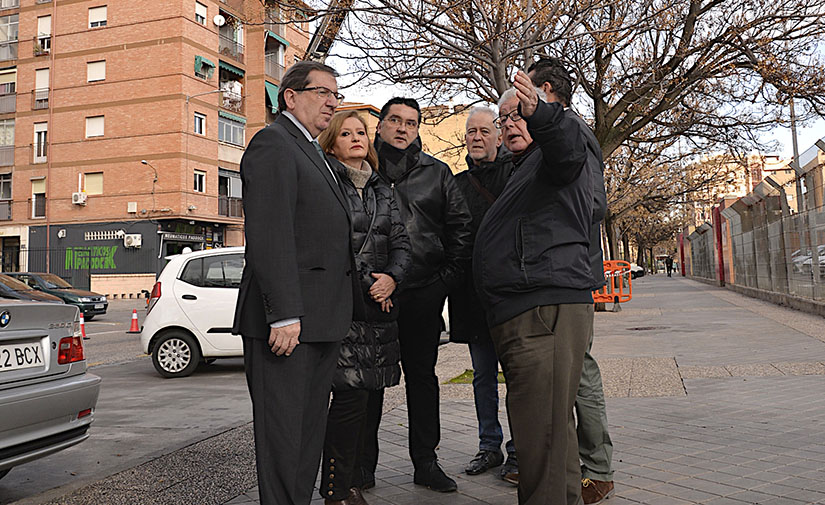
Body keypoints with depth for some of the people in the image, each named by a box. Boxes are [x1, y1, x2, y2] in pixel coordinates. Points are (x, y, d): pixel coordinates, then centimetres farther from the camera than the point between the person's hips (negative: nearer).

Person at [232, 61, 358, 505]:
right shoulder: (273, 144, -7)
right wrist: (284, 314, -24)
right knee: (283, 430, -1)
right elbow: (269, 235, -18)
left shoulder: (314, 154, 23)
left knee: (310, 427, 16)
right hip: (288, 318, -10)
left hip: (322, 319, 10)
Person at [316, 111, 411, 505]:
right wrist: (365, 285, -7)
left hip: (380, 306, 6)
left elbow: (400, 241, 15)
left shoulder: (382, 191, 20)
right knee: (351, 393, -10)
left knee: (373, 395, 6)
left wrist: (392, 278, -5)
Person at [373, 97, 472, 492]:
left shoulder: (436, 173, 12)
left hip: (424, 291, 1)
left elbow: (460, 223, 11)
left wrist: (449, 272, 2)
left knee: (422, 375, 9)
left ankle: (425, 462, 21)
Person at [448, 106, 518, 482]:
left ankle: (519, 451, 14)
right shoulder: (457, 184, 14)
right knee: (483, 375, 13)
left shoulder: (516, 172, 1)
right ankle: (490, 447, 25)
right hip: (473, 294, 5)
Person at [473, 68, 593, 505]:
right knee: (550, 428, 19)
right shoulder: (521, 171, 31)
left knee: (542, 432, -14)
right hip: (519, 317, 11)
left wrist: (539, 112, -44)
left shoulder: (553, 158, 1)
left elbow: (568, 146, -26)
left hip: (548, 310, -11)